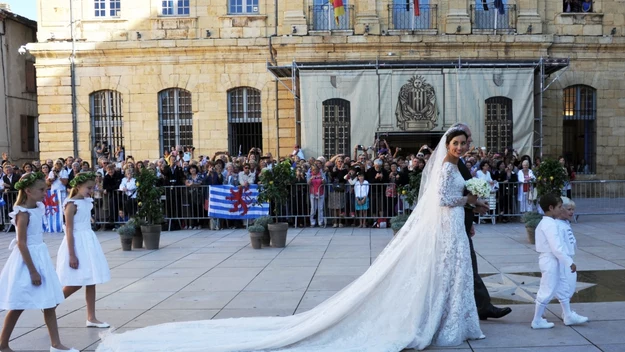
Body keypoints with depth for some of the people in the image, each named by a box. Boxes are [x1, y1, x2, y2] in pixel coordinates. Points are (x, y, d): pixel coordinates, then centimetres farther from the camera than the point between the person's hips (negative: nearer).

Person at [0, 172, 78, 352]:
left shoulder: (38, 208, 6)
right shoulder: (23, 213, -18)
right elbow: (21, 243, -20)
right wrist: (33, 270, -20)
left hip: (40, 256, 8)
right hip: (27, 258, -8)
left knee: (50, 303, 8)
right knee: (18, 307, 5)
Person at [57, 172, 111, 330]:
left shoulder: (87, 201, 9)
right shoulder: (72, 204, -14)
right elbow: (69, 230, -16)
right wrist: (72, 255, -19)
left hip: (89, 241, 8)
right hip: (77, 243, -8)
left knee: (91, 281, 7)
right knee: (76, 283, -3)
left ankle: (91, 318, 12)